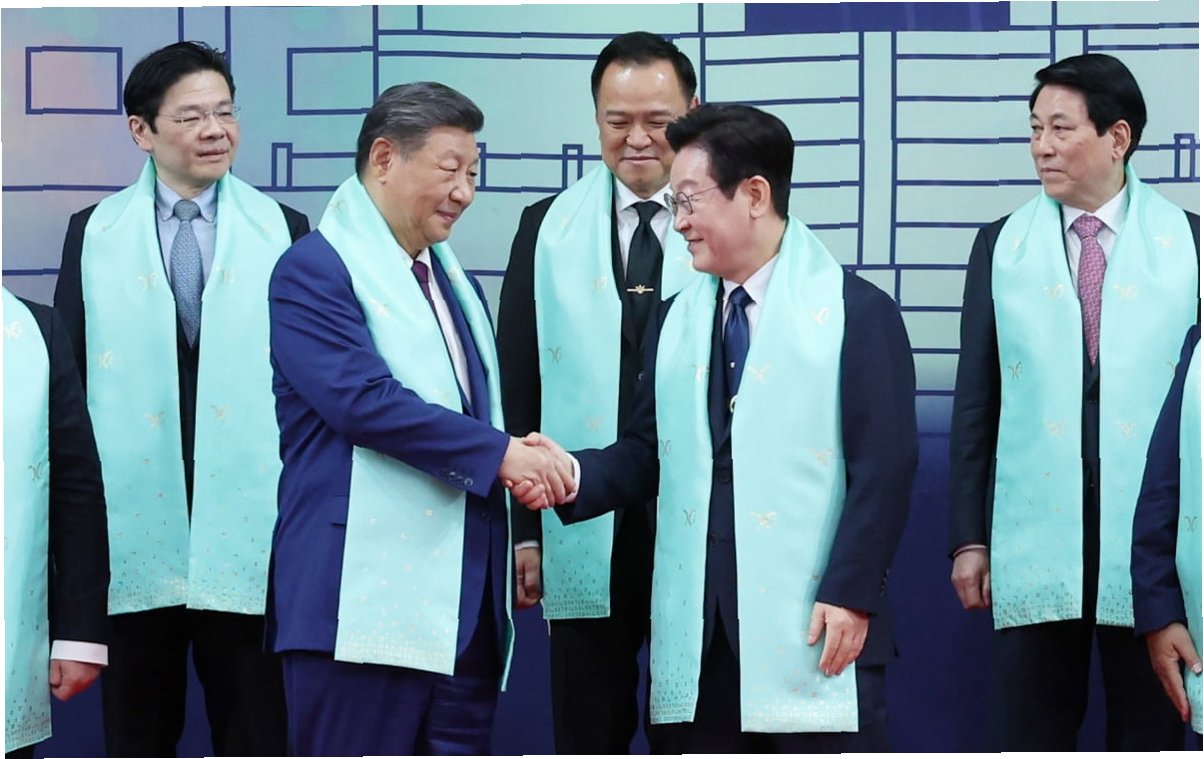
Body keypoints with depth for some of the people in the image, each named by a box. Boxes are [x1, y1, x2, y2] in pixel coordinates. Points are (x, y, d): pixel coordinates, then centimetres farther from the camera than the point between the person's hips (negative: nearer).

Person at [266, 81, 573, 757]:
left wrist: (524, 462, 3)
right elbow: (362, 397, -17)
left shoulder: (458, 285, 21)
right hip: (365, 596, -8)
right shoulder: (315, 270, -5)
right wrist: (498, 453, -15)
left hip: (464, 600, 8)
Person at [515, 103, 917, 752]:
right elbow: (647, 453, 13)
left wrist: (850, 595, -14)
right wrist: (574, 475, -6)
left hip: (814, 624, -5)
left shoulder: (855, 312, -3)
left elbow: (884, 467, -8)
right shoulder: (674, 320, 16)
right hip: (695, 628, 6)